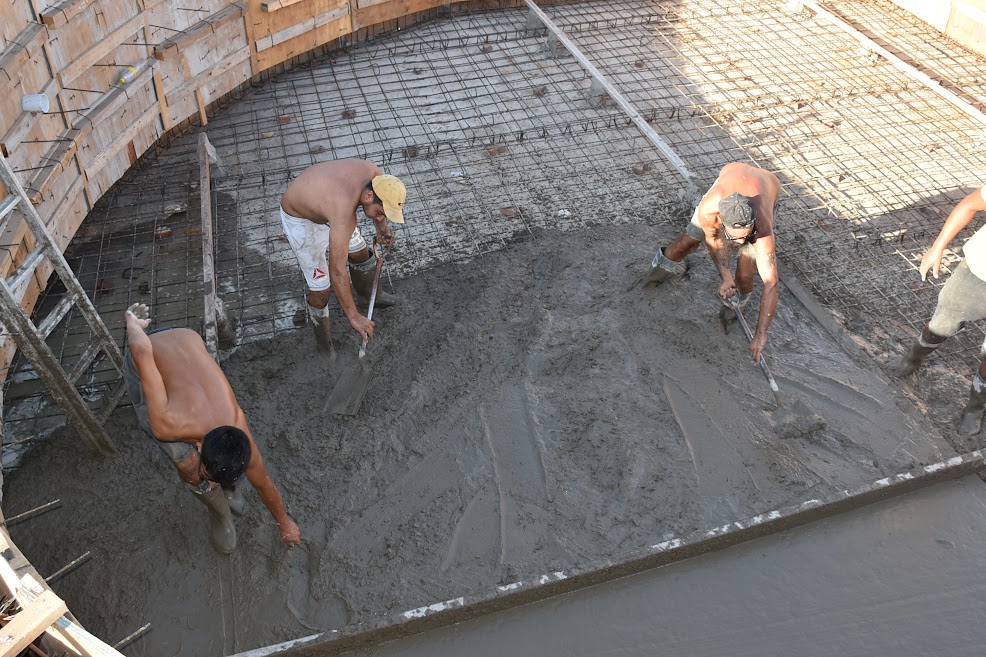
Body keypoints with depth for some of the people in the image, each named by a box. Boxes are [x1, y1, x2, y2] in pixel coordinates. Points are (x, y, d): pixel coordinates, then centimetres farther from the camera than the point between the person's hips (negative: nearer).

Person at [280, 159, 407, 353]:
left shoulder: (374, 172, -24)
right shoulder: (344, 214, -44)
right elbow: (337, 272, -39)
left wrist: (382, 226, -10)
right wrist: (354, 316, -33)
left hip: (322, 202, 7)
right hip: (299, 218, -7)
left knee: (360, 254, 21)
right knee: (321, 287, -2)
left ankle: (368, 293, 52)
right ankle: (323, 339, 24)